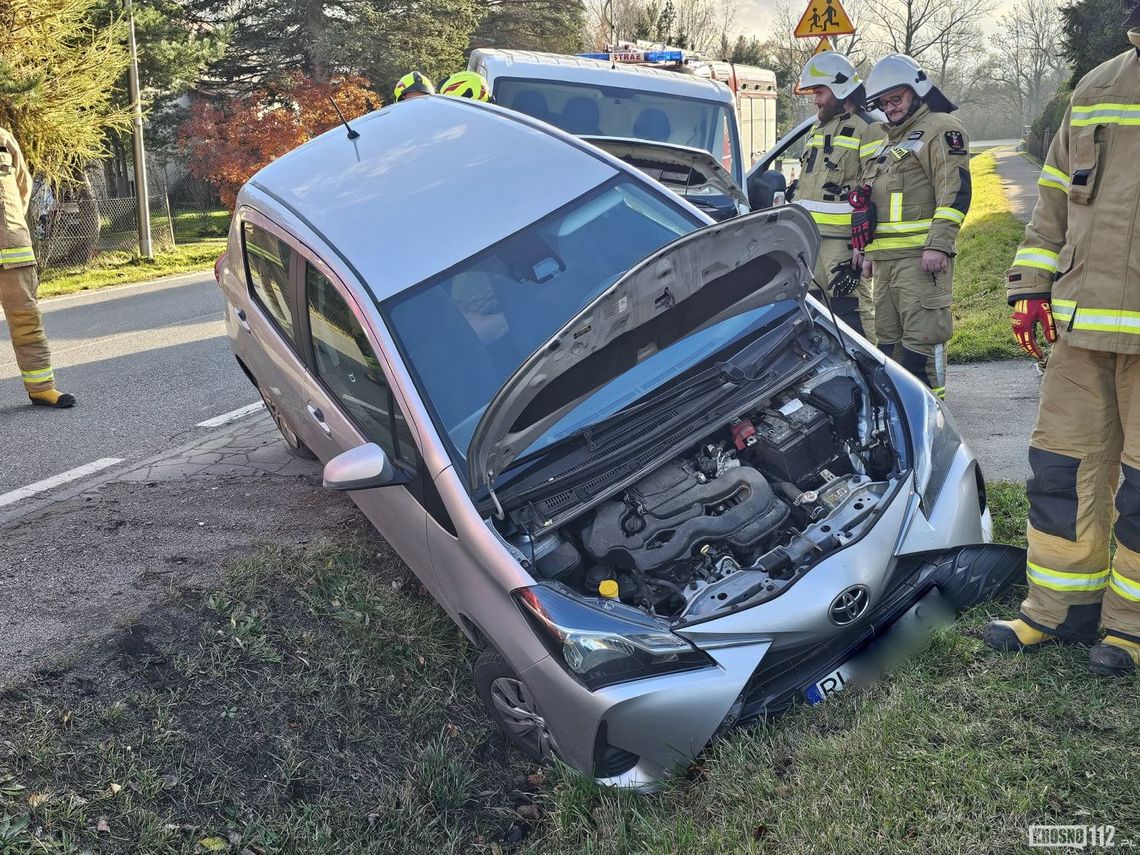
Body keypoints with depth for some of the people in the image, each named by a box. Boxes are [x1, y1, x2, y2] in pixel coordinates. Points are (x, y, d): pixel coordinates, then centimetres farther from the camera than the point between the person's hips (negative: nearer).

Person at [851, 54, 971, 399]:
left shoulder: (940, 129, -3)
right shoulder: (891, 140, 26)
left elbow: (955, 191, -13)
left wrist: (939, 244, -21)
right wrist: (867, 248, 27)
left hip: (920, 255, -9)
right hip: (884, 257, 9)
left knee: (921, 333, -10)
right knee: (889, 335, 13)